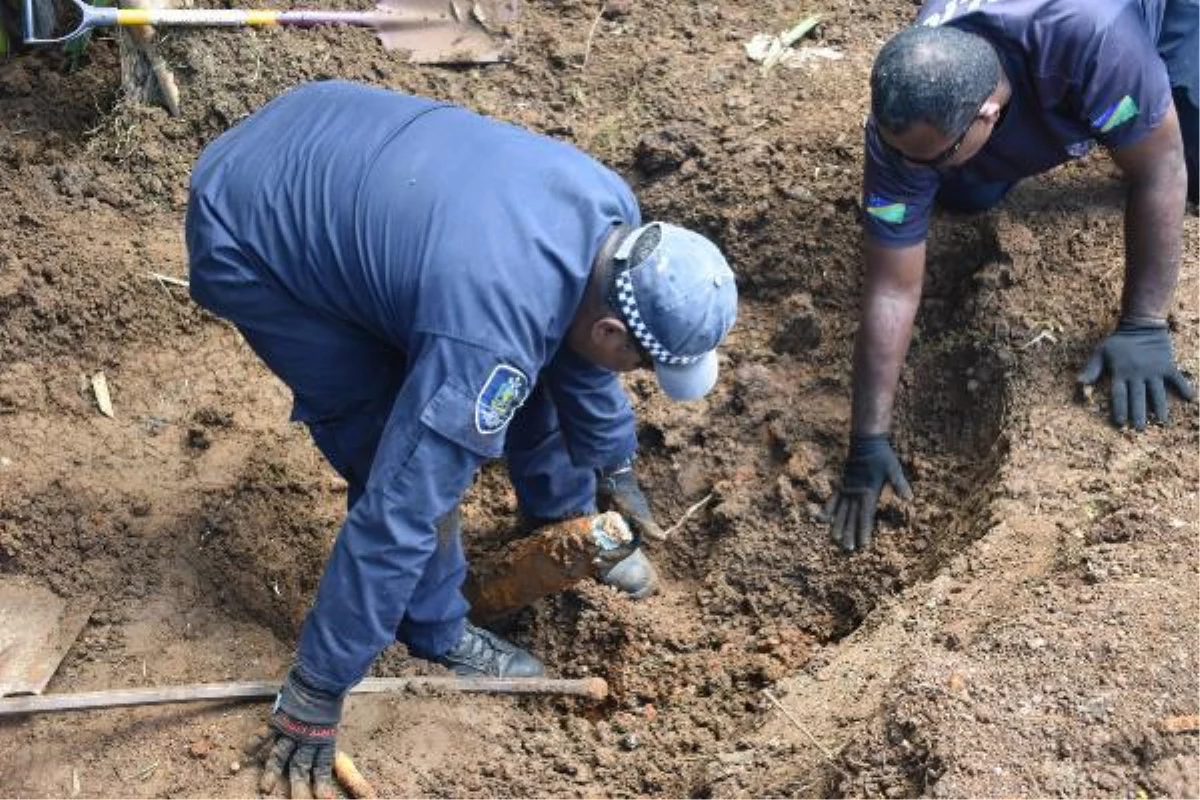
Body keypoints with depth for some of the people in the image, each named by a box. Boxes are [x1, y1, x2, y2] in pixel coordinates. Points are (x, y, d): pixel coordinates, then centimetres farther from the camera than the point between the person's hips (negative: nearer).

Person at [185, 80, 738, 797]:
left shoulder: (612, 214, -12)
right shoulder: (489, 340, -36)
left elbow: (567, 333, 9)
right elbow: (396, 512, -31)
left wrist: (615, 465, 22)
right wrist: (317, 691, -22)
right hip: (247, 236, -8)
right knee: (408, 452, -10)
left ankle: (568, 520, 37)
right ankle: (438, 630, 16)